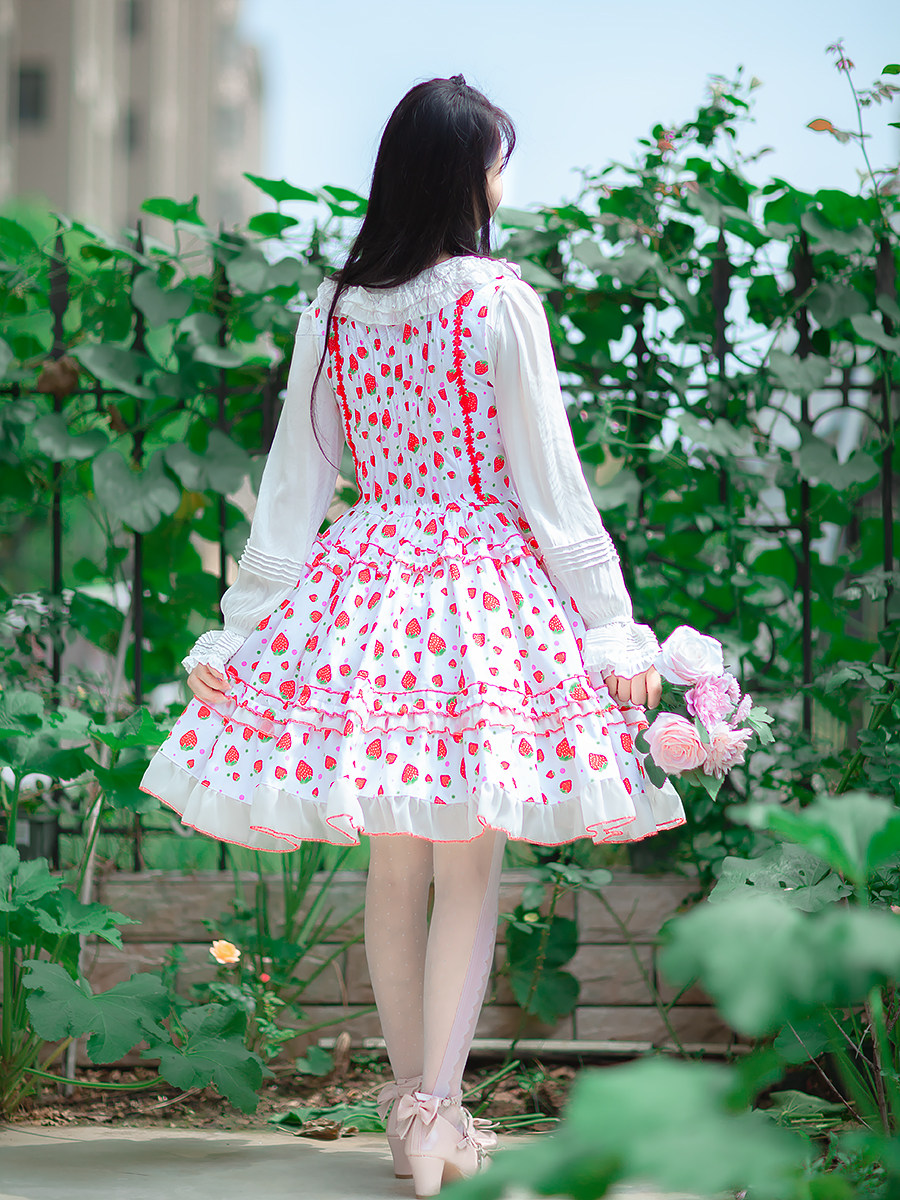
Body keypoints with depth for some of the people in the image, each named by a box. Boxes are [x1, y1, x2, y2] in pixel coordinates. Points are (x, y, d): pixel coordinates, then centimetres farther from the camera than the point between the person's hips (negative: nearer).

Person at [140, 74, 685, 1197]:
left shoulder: (333, 309, 4)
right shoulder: (499, 302, -9)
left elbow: (290, 485, 5)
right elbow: (552, 482, -8)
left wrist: (239, 631, 10)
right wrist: (616, 631, -3)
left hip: (365, 581, 4)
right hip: (483, 590, -4)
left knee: (393, 864, 12)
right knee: (468, 870, 1)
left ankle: (409, 1101, 21)